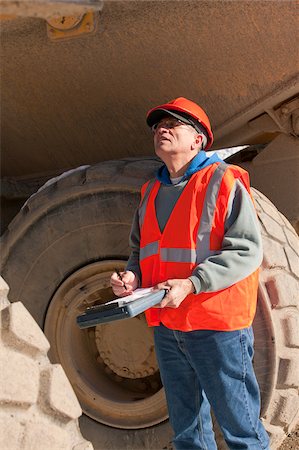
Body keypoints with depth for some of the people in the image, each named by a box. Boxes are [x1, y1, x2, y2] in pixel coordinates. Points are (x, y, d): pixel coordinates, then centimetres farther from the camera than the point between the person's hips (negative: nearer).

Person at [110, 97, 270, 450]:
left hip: (218, 326, -7)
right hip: (166, 325, 7)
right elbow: (140, 249, 24)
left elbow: (246, 250, -15)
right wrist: (132, 276, 1)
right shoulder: (151, 192, 14)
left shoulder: (224, 181, -8)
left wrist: (190, 284, -24)